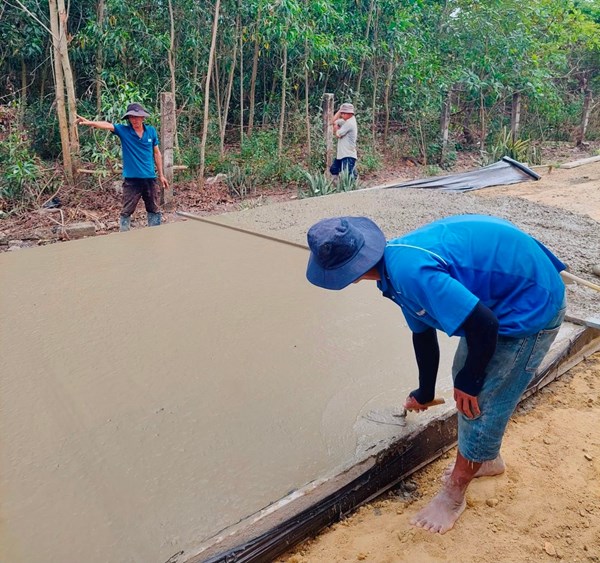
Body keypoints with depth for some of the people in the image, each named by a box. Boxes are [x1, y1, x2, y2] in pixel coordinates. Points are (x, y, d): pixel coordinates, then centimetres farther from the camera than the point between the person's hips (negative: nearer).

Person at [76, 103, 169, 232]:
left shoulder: (151, 131, 3)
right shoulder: (123, 130, -3)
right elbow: (107, 125, -20)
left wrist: (161, 175, 11)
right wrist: (89, 122, -39)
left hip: (150, 178, 2)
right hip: (131, 179, -2)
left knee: (154, 210, 12)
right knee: (127, 211, 3)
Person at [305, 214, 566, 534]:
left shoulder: (409, 272, -31)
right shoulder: (397, 260, 0)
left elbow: (483, 324, -30)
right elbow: (423, 332, 14)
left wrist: (469, 382, -11)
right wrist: (425, 393, 28)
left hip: (532, 305, -9)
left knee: (482, 401, 1)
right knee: (464, 375, 19)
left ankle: (453, 495, 22)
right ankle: (487, 458, 43)